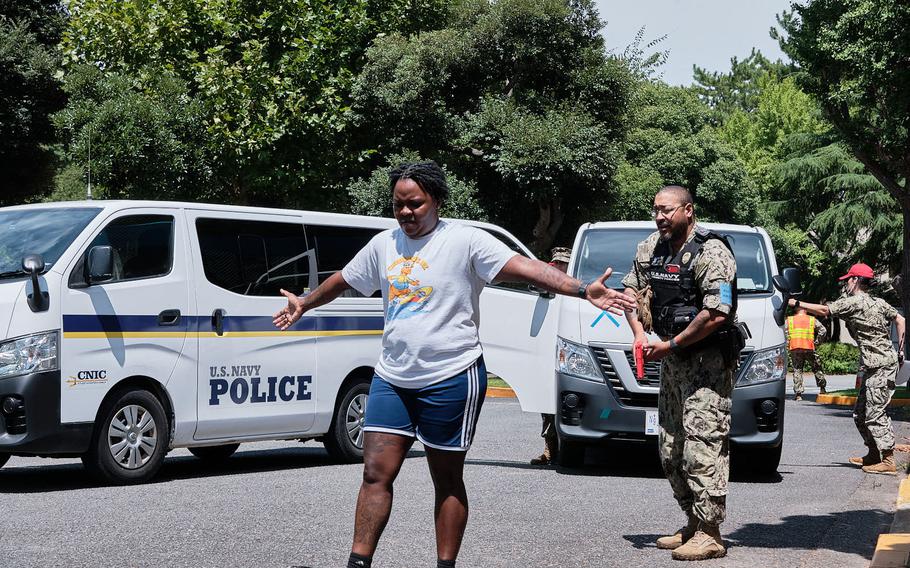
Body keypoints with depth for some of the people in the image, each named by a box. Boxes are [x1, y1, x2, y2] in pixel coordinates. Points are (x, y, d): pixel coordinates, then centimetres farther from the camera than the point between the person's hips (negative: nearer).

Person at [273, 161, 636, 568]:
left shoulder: (466, 240, -10)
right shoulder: (384, 244, 9)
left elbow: (525, 267, -19)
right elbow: (342, 280, 26)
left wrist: (583, 290, -30)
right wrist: (304, 304, 38)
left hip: (450, 379, -5)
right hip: (392, 377, 5)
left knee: (447, 481, 5)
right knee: (375, 474, 0)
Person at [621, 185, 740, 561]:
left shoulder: (711, 253, -16)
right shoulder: (650, 249, 9)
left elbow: (716, 315, -24)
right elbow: (631, 291, 20)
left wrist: (671, 345, -17)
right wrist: (639, 333, 2)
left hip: (707, 363, -9)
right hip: (672, 361, 9)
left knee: (702, 446, -12)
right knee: (671, 449, 12)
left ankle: (709, 534, -10)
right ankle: (693, 523, 22)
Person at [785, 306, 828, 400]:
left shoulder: (789, 320, 11)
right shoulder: (812, 320, 11)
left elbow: (783, 332, 0)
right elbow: (823, 331, 2)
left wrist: (787, 344, 7)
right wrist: (817, 342, 8)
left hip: (794, 348, 1)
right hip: (809, 348, -1)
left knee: (797, 370, 5)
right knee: (817, 368, 16)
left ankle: (798, 393, -2)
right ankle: (822, 389, 20)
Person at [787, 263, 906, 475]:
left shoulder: (853, 302, -11)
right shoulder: (879, 303, 13)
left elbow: (824, 310, -15)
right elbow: (900, 320, 12)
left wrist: (796, 303, -9)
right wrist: (900, 350, 15)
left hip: (881, 367, -9)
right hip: (873, 366, 9)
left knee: (875, 414, -8)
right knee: (860, 413, 16)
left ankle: (888, 461, -8)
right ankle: (874, 454, 24)